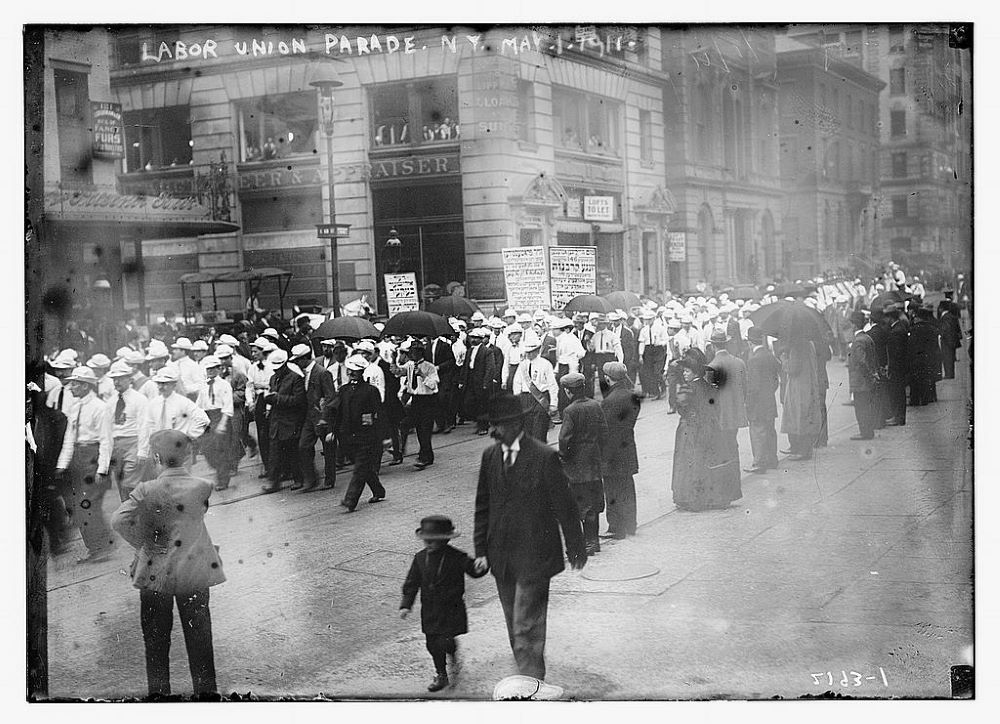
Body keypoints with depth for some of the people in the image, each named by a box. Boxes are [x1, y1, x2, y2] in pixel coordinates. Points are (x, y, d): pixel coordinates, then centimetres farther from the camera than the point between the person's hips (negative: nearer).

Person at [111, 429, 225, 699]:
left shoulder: (146, 490, -11)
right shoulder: (202, 487, -9)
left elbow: (119, 520, -19)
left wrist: (143, 542, -6)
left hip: (155, 573, -1)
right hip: (195, 572, 1)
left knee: (156, 636, 14)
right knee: (199, 635, 12)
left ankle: (158, 689, 19)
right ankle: (205, 688, 18)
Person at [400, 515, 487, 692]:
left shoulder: (457, 558, -11)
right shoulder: (420, 558, 2)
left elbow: (473, 569, -11)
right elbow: (412, 583, 7)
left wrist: (480, 568, -36)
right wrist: (406, 605, 1)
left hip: (451, 609, -4)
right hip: (430, 610, 5)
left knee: (445, 642, -12)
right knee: (432, 644, 9)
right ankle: (441, 674, 28)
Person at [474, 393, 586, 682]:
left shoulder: (545, 457, -12)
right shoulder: (490, 456, 5)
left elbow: (564, 506, -5)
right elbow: (483, 507, 11)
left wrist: (575, 547, 2)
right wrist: (481, 550, 8)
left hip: (533, 559, -6)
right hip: (501, 558, 6)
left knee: (526, 627, -9)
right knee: (514, 624, 15)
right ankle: (528, 674, 30)